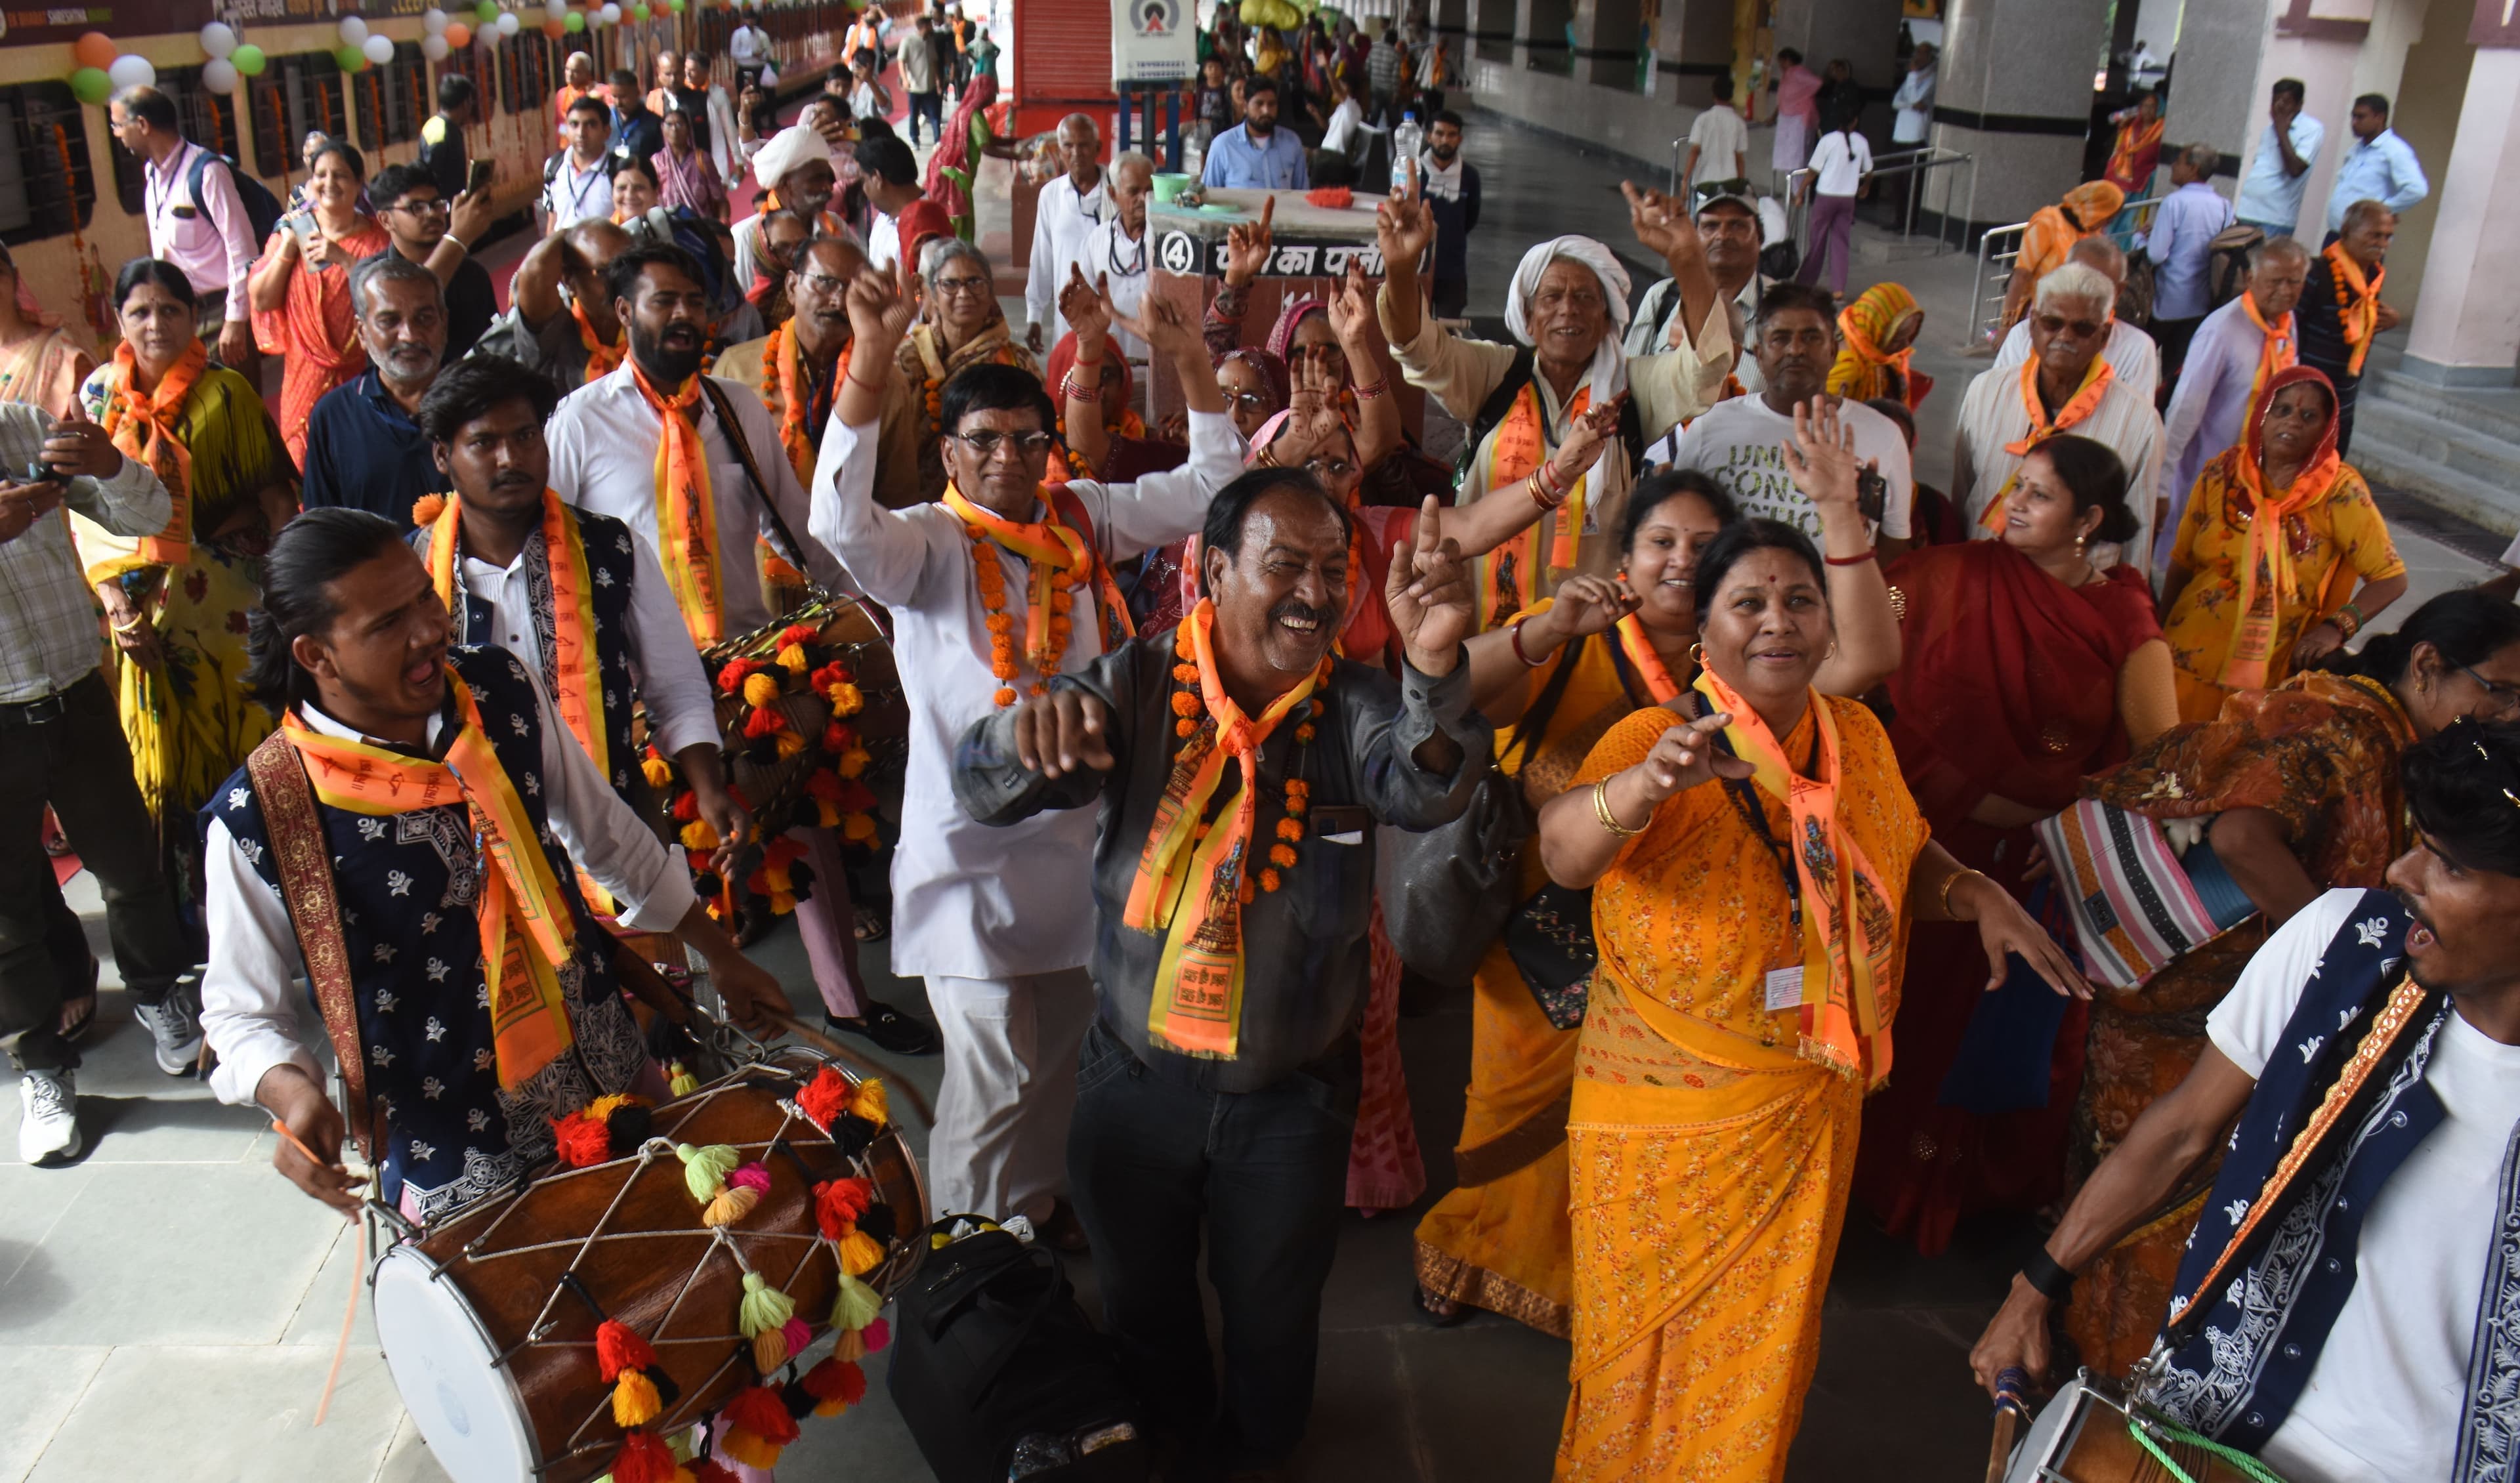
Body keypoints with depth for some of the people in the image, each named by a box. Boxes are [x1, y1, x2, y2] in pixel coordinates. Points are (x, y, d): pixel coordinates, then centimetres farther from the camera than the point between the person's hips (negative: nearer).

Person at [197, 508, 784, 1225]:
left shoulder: (502, 690, -6)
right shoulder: (260, 817, -18)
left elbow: (608, 834, 7)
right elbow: (240, 1010, -5)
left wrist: (719, 954, 14)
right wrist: (293, 1092, -25)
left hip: (617, 1084, 4)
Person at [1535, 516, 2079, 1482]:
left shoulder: (1858, 737, 1)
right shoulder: (1658, 738, -16)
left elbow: (1908, 859, 17)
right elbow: (1563, 851, -35)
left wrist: (1978, 896, -3)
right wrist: (1648, 783, -54)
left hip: (1812, 1106, 5)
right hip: (1668, 1109, -5)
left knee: (1768, 1348, 21)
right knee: (1652, 1348, 12)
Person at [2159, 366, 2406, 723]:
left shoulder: (2340, 490, -7)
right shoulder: (2222, 473, 0)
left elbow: (2391, 578, -6)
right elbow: (2182, 565, 5)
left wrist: (2336, 628, -22)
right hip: (2187, 663, 2)